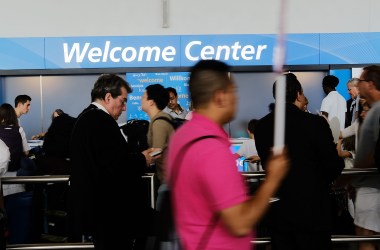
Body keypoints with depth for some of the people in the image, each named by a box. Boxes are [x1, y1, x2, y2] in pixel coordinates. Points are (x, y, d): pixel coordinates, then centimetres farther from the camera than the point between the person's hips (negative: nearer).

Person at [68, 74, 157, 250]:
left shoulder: (86, 118, 12)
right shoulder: (102, 121, -20)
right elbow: (117, 165, -26)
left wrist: (136, 156, 8)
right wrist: (142, 160, -8)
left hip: (95, 203, 11)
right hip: (108, 208, -11)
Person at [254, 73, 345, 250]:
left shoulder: (261, 126, -3)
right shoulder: (315, 122, -15)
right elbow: (334, 168, -10)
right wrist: (339, 158, 11)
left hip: (277, 210, 4)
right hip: (312, 210, -4)